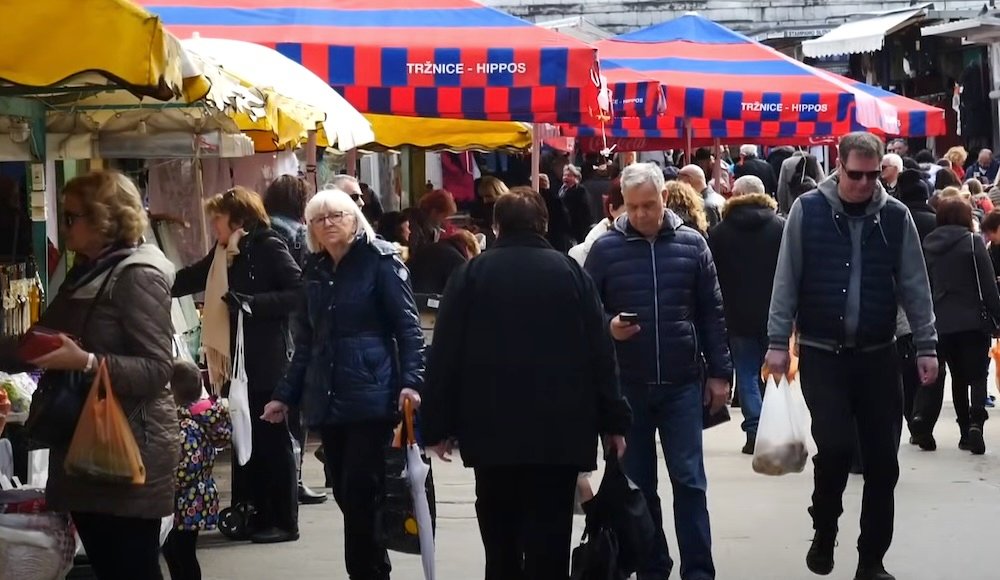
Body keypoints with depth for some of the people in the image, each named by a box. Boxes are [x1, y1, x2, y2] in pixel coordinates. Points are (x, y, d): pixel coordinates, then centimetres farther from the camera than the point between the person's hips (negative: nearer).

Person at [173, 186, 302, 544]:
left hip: (267, 361, -8)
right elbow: (188, 280, 22)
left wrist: (252, 302, -21)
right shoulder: (223, 253, 14)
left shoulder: (268, 247, -9)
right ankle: (255, 514, 17)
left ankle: (284, 521, 3)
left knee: (272, 440, -2)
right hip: (238, 360, 8)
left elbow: (300, 292, -16)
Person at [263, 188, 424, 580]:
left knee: (360, 496, -8)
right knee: (344, 493, 8)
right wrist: (286, 395, 15)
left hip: (371, 397, -6)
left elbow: (407, 325, -7)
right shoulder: (314, 271, 14)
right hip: (326, 400, 6)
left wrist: (411, 381, -19)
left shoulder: (380, 261, -3)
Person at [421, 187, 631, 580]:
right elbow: (600, 352, 0)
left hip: (491, 428, 1)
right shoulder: (570, 272, 2)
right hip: (560, 428, -1)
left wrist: (439, 426, 3)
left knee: (500, 538, 12)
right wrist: (613, 421, 4)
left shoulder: (471, 275, 2)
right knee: (549, 539, 0)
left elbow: (445, 356, -1)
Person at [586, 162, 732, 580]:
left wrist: (719, 372, 3)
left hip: (683, 382, 0)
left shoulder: (692, 244, 1)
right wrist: (608, 327, -17)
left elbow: (711, 313, 5)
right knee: (637, 484, 8)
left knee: (690, 481, -1)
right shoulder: (605, 249, -1)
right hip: (626, 384, 0)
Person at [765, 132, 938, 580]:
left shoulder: (895, 216, 1)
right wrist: (778, 342, -4)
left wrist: (926, 346, 2)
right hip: (821, 353, -2)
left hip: (877, 354, 2)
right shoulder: (808, 210, -4)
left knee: (883, 460, 2)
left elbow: (914, 286, 5)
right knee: (835, 447, -13)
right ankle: (824, 532, 15)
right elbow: (786, 281, -1)